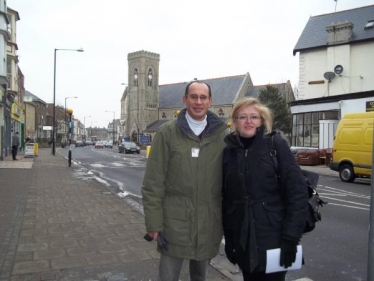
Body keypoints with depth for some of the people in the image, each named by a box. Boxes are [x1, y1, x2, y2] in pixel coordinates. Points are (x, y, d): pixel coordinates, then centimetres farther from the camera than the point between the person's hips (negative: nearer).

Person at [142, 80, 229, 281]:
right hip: (175, 220, -2)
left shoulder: (222, 134, 1)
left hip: (209, 221, 2)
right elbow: (153, 182, -6)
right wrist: (153, 222, -8)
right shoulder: (167, 132, -5)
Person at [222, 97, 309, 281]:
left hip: (274, 237, -3)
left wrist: (291, 237, -14)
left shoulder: (275, 144, -6)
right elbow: (226, 197, 5)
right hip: (243, 240, 3)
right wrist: (228, 238, 5)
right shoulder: (229, 150, 2)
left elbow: (297, 191, -10)